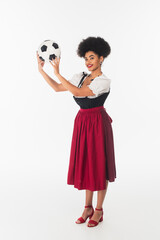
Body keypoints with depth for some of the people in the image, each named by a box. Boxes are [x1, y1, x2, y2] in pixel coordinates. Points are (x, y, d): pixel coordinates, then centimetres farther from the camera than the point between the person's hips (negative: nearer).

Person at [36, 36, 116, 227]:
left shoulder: (104, 81, -13)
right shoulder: (80, 76, 8)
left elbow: (76, 92, -22)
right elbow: (58, 88, 12)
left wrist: (57, 73, -21)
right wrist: (41, 70, 7)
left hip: (97, 123, -6)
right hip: (82, 123, 7)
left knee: (99, 165, 3)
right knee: (85, 163, 11)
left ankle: (99, 210, 16)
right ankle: (88, 207, 24)